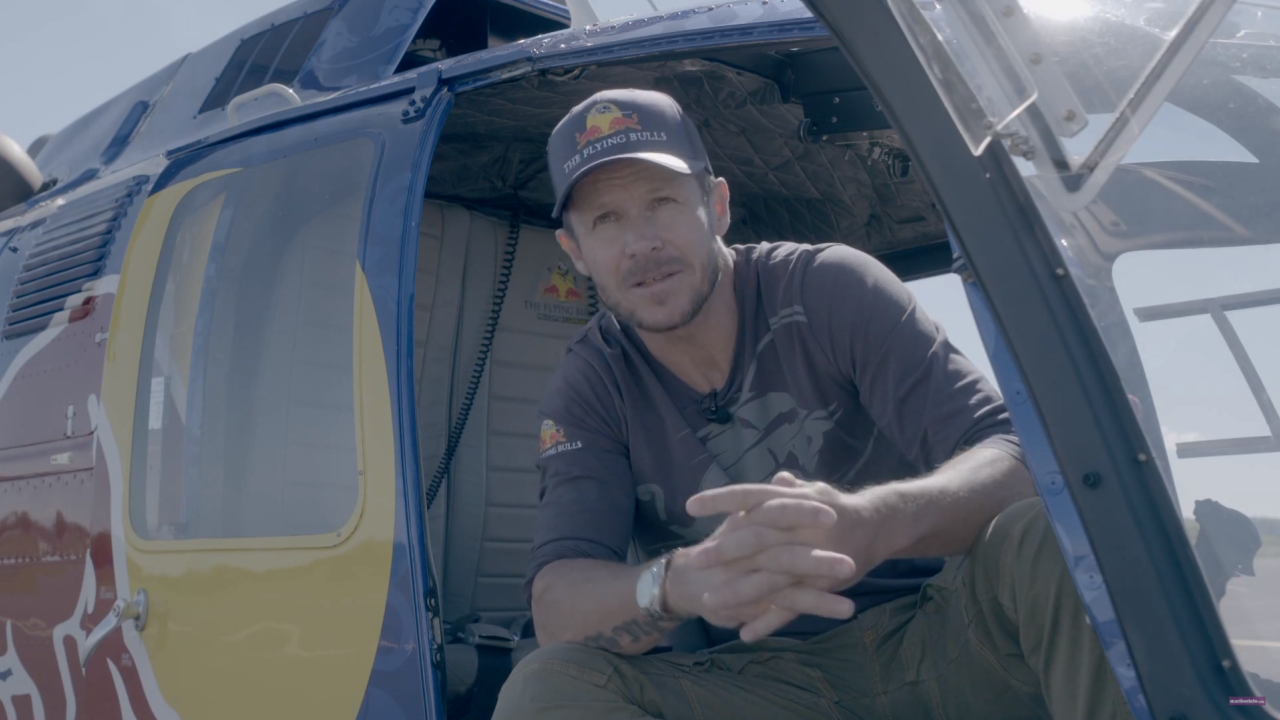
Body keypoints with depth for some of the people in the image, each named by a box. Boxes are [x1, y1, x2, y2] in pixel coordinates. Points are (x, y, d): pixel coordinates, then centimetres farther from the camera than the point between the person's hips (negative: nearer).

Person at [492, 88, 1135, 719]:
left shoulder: (830, 287, -8)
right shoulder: (588, 388, -2)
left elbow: (1012, 460, -17)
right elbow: (557, 608, -14)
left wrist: (870, 524, -41)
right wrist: (681, 583, -39)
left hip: (939, 639, -2)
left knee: (1043, 534, -33)